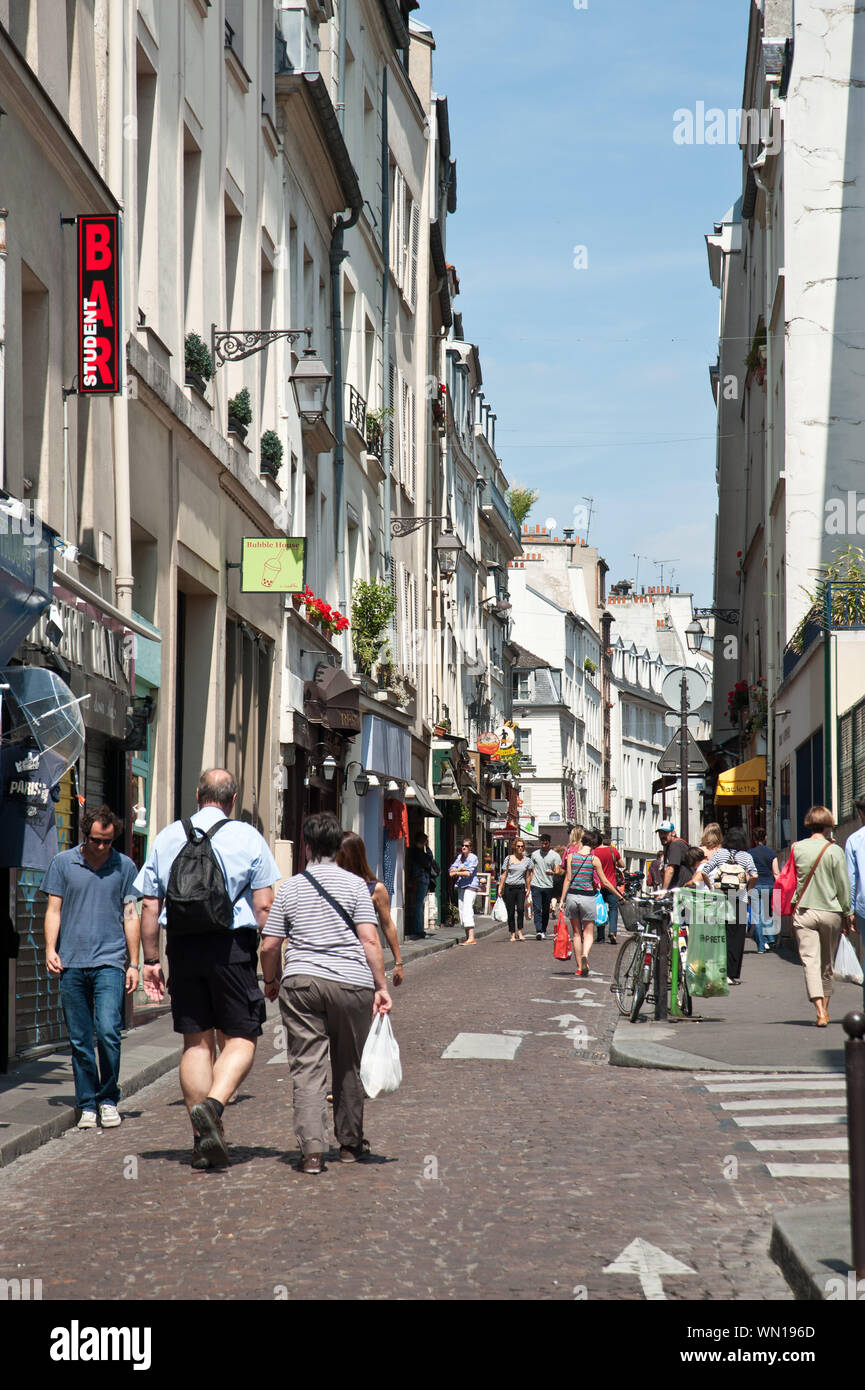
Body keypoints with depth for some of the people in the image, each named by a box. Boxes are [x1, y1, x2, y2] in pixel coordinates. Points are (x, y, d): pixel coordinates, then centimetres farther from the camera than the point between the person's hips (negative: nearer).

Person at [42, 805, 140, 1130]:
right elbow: (54, 910, 10)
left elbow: (131, 916, 11)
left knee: (108, 1031, -14)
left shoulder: (124, 866, 8)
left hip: (110, 961, -1)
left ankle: (108, 1099, 3)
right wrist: (50, 949, -4)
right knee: (79, 1040, 3)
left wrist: (134, 964, 7)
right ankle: (87, 1105, 13)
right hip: (71, 963, 1)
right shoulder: (63, 863, 8)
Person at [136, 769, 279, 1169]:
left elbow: (149, 904, 8)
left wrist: (151, 960, 13)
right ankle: (213, 1105, -21)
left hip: (182, 947, 3)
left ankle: (203, 1139, 9)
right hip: (232, 944, -3)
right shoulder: (247, 837, 0)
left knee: (196, 1041, 9)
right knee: (242, 1037, 4)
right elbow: (264, 906, -4)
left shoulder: (166, 838, 9)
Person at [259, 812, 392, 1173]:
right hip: (351, 982, 0)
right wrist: (380, 986, -1)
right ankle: (350, 1143, 25)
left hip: (301, 981, 0)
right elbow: (370, 941, -6)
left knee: (307, 1066, 0)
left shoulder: (290, 887, 6)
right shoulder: (354, 884, 2)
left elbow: (269, 946, 5)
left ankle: (312, 1149, -12)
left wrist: (271, 981, 22)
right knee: (348, 1066, 14)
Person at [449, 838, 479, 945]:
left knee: (467, 911, -17)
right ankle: (468, 937, 11)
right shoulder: (459, 857, 14)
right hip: (461, 886, 8)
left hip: (470, 886, -8)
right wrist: (459, 869, -10)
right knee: (462, 912, 6)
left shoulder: (473, 858, -6)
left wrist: (456, 873, -5)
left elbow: (469, 873, -15)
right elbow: (451, 870, 8)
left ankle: (471, 938, -20)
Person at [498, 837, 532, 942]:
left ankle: (519, 931, -8)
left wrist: (528, 889, 13)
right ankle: (512, 934, 9)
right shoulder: (509, 859, 6)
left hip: (521, 887, 0)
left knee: (520, 909, -19)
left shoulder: (527, 860, 10)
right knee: (511, 912, 0)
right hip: (509, 887, 0)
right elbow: (504, 874, 8)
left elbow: (528, 876, 16)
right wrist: (500, 887, 2)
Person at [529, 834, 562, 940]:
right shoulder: (535, 854, 11)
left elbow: (558, 871, -6)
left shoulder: (555, 856, 2)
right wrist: (529, 885, 12)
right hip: (536, 886, 1)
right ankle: (538, 931, -19)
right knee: (537, 909, -11)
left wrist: (552, 872, -30)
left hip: (548, 886, -1)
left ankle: (543, 931, 22)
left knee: (546, 910, 9)